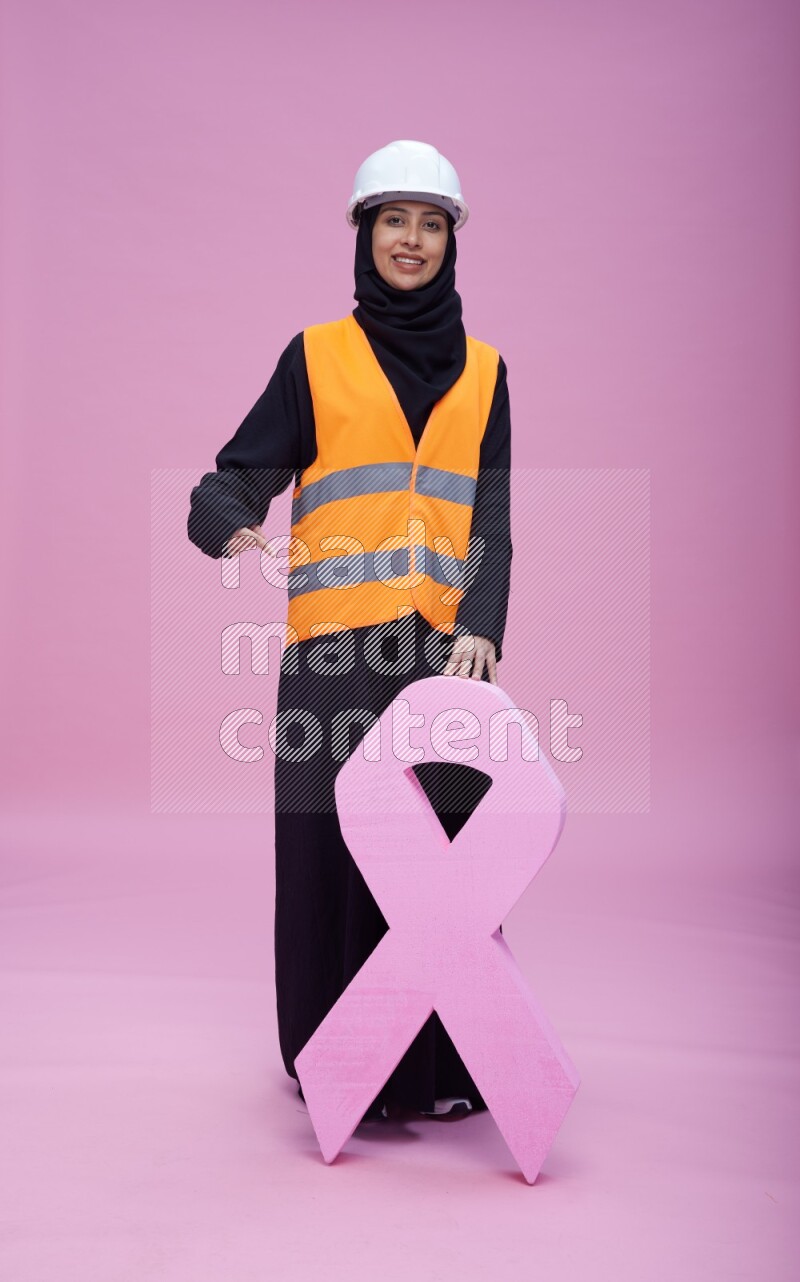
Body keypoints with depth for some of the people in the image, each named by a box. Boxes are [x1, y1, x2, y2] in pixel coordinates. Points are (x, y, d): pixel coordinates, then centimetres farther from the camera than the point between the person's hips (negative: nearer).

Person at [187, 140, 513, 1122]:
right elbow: (233, 482, 1)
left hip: (444, 644, 2)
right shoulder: (315, 358, 9)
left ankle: (442, 1063, 16)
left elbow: (492, 525, 7)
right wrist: (235, 531, -23)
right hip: (336, 644, -2)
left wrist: (480, 629, -11)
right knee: (335, 847, -2)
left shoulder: (481, 371, 15)